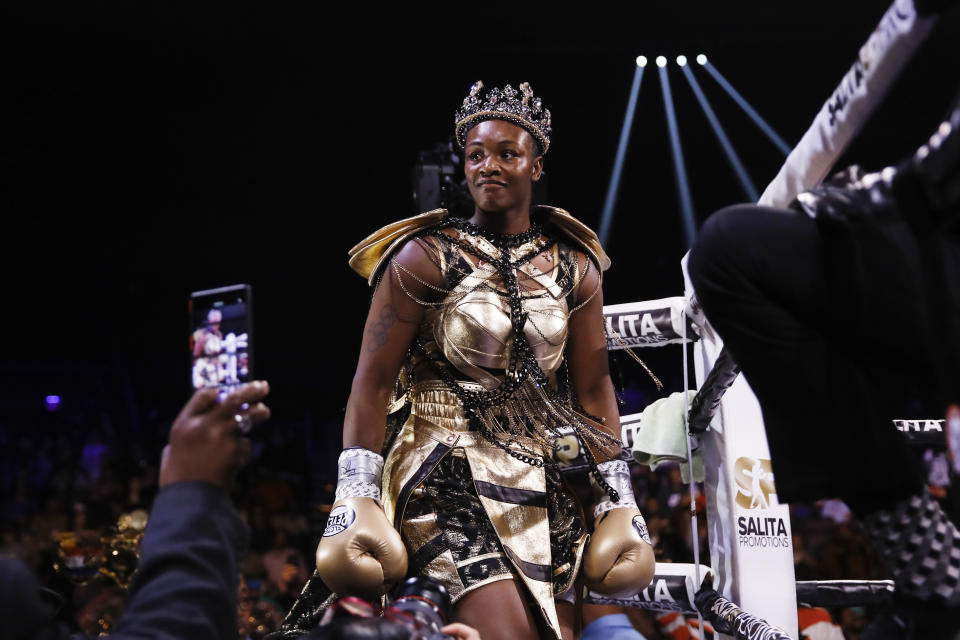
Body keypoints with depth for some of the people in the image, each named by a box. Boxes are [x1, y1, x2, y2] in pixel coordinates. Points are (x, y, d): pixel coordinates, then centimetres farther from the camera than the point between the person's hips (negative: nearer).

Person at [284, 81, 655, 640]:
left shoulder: (575, 267, 8)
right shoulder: (425, 257, -4)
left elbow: (593, 387, 11)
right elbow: (373, 380, -6)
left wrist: (619, 496, 8)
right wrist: (355, 495, -13)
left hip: (540, 482, 5)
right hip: (444, 472, -5)